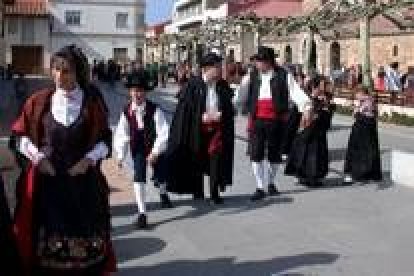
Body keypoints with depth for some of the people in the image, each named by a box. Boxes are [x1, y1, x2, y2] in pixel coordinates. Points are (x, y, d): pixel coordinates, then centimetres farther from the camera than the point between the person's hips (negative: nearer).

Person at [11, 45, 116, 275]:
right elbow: (22, 135, 7)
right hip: (47, 181, 1)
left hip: (83, 181, 0)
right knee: (47, 234, 4)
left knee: (84, 232, 5)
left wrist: (89, 159, -11)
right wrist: (38, 157, -7)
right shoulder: (40, 101, 1)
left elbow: (105, 139, 4)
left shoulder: (92, 103, -2)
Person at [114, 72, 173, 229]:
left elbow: (163, 133, -21)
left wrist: (155, 152, -24)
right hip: (138, 149, 1)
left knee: (161, 177, 13)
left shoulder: (154, 110, -20)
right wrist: (121, 155, -8)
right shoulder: (127, 112, -11)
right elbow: (122, 134, -5)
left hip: (156, 148, -1)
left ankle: (163, 194, 52)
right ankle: (142, 213, -6)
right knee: (138, 178, -15)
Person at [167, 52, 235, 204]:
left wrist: (219, 115, -9)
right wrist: (202, 116, -16)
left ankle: (215, 192, 6)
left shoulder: (223, 86, 4)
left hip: (217, 128, 2)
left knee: (216, 158, -6)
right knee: (197, 159, 7)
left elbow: (229, 108, 10)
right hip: (197, 129, -2)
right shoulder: (193, 85, -8)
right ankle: (198, 191, 24)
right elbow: (185, 107, -8)